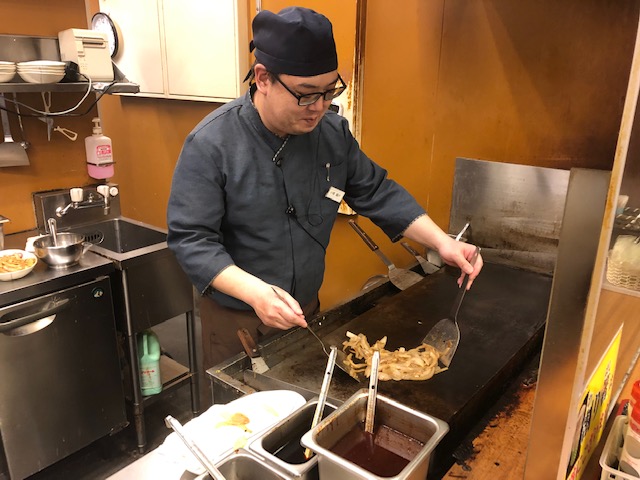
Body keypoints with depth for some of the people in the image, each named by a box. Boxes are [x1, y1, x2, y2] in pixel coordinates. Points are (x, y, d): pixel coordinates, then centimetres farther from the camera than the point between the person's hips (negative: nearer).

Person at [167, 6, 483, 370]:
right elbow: (191, 238, -22)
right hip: (236, 322, -4)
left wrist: (441, 242, -11)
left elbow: (377, 193, 1)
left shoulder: (333, 132, -6)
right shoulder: (211, 144, -22)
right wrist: (255, 292, -37)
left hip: (307, 311, 5)